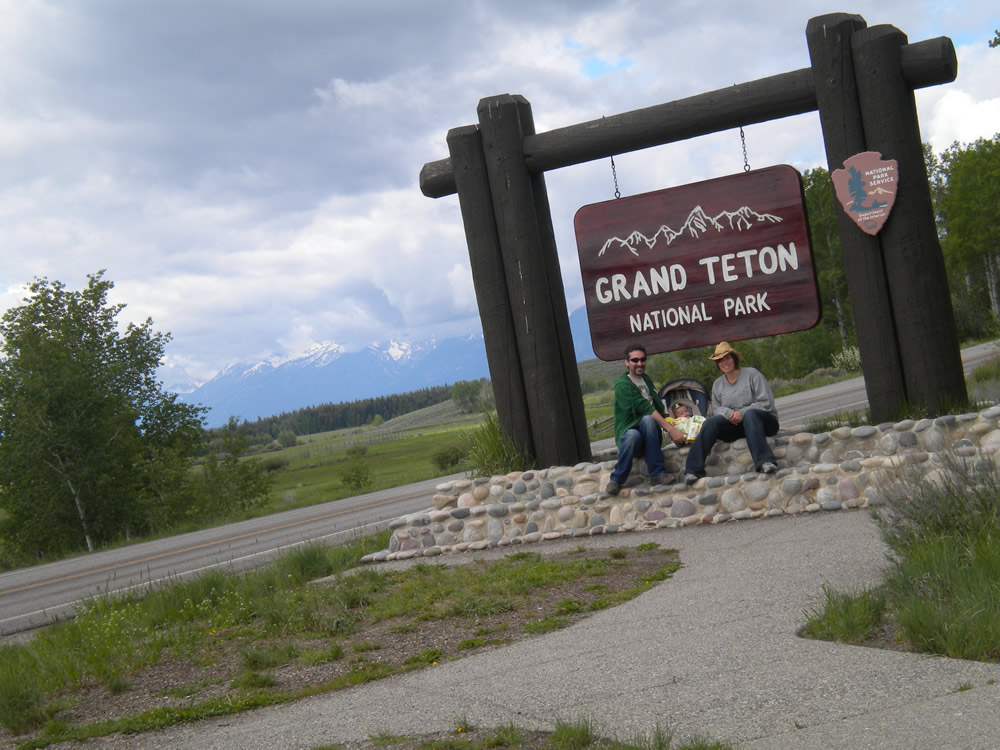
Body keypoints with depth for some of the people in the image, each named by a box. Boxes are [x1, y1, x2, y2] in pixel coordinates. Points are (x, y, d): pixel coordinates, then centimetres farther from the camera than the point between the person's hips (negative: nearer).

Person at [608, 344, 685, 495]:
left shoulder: (646, 379, 18)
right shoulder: (622, 385, -7)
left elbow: (659, 407, 19)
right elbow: (645, 408, -17)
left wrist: (671, 428, 2)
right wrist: (671, 429, -23)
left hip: (651, 435, 4)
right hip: (629, 431, -4)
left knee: (647, 420, -32)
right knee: (633, 435, -41)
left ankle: (657, 474, -31)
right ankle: (617, 479, -20)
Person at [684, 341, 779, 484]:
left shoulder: (751, 374, -1)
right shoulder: (718, 384, 15)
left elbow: (767, 402, -8)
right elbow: (717, 408, 12)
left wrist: (742, 413, -18)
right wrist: (729, 414, -12)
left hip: (762, 420, -4)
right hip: (735, 425, 4)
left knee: (750, 414, -39)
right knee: (712, 422, -25)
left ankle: (764, 461, -54)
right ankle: (693, 469, -34)